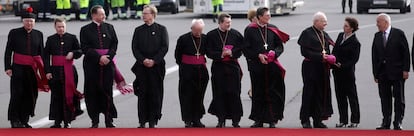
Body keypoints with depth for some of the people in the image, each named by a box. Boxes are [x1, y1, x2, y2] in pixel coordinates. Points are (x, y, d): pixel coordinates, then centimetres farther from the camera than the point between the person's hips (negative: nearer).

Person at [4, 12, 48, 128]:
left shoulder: (38, 34, 9)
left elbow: (41, 53, 11)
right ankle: (14, 120, 0)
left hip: (32, 69, 3)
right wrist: (8, 67, -5)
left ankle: (24, 120, 13)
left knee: (30, 95, 3)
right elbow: (8, 52, 2)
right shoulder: (14, 33, 2)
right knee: (17, 93, -6)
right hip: (18, 68, -3)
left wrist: (42, 69, 5)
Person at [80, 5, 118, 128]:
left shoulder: (109, 27, 10)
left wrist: (108, 57, -8)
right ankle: (95, 121, 8)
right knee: (92, 92, 0)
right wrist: (99, 57, -14)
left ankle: (109, 120, 7)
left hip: (107, 63, 2)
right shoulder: (86, 30, 1)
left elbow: (114, 44, 7)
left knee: (107, 91, 1)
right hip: (92, 65, -2)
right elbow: (85, 48, -5)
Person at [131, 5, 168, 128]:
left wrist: (154, 60, -12)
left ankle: (153, 121, 6)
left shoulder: (161, 29, 4)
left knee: (155, 94, -1)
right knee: (142, 94, 0)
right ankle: (142, 122, 5)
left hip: (156, 66, -2)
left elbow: (164, 47, -2)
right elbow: (134, 48, 5)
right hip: (141, 67, 2)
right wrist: (143, 60, -10)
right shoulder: (138, 30, 10)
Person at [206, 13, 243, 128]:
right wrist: (221, 54, -16)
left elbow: (240, 49, 4)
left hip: (233, 67, 0)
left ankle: (235, 120, 5)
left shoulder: (236, 34, 4)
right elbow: (209, 52, -2)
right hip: (218, 67, 0)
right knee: (219, 94, 2)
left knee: (234, 93, -2)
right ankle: (221, 120, 11)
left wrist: (232, 53, -14)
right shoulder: (211, 35, 1)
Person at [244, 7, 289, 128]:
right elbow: (246, 49, -1)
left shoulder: (273, 29, 7)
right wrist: (258, 55, -13)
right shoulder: (250, 30, 0)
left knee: (272, 93, 0)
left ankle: (272, 120, 6)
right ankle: (259, 120, 14)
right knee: (258, 94, 5)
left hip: (272, 66, 1)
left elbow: (280, 46, 9)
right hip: (257, 66, -1)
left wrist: (274, 53, -10)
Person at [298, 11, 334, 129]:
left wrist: (328, 58, 1)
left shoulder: (325, 35, 15)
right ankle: (305, 120, 5)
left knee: (321, 94, 7)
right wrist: (320, 56, -19)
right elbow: (304, 51, -13)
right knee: (309, 93, -2)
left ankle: (318, 120, 13)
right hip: (311, 67, -7)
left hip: (323, 68, 7)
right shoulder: (307, 33, -6)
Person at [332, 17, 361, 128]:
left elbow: (354, 59, -14)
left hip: (347, 72, -7)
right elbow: (335, 51, 15)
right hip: (337, 72, 7)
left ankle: (354, 121, 10)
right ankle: (343, 120, 16)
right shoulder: (340, 35, 9)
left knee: (352, 96, 2)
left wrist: (342, 65, -19)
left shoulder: (355, 42, -12)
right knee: (340, 96, 9)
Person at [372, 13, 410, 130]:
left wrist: (405, 70, -10)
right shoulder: (377, 36, 9)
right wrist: (375, 72, 4)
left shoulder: (398, 34, -3)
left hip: (397, 72, -4)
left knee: (399, 98, 1)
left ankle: (398, 123, 5)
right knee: (385, 98, 5)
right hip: (382, 73, 4)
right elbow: (375, 55, 9)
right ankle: (386, 123, 10)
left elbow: (406, 52, -4)